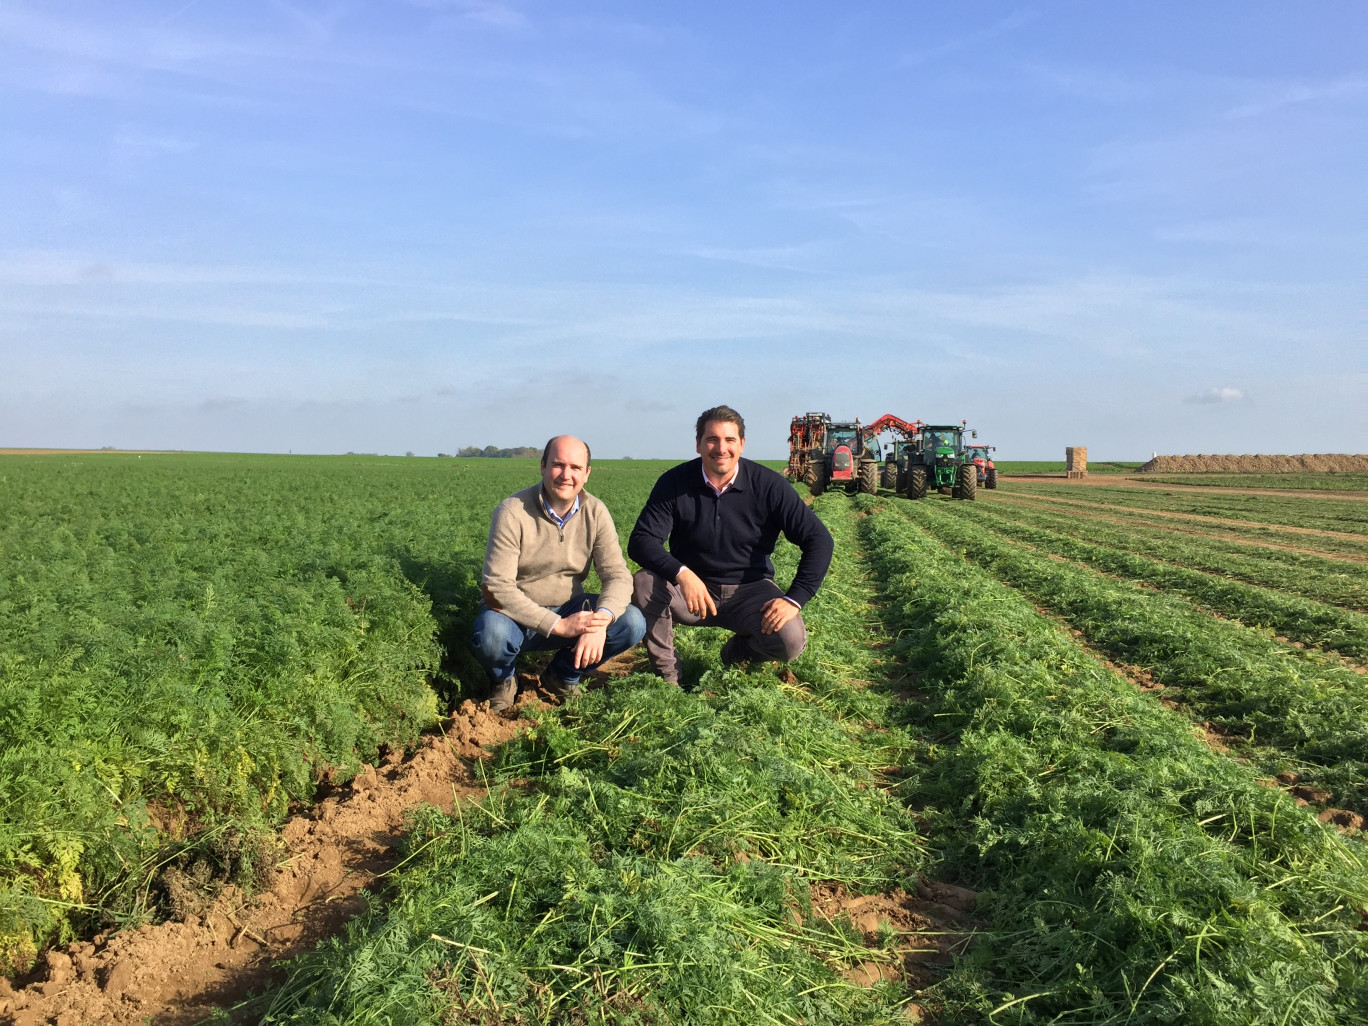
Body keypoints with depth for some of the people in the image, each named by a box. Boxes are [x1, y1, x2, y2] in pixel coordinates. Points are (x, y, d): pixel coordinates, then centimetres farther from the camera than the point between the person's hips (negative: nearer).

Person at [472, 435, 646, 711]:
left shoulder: (595, 513, -7)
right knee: (492, 634, -37)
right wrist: (558, 625, -32)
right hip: (517, 614, -4)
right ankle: (503, 681, 2)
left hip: (570, 610, 4)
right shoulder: (513, 512, -19)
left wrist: (601, 620, -35)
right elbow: (498, 586, -25)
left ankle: (563, 676, 8)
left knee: (632, 623, -19)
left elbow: (618, 575, -13)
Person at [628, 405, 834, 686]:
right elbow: (640, 541, -17)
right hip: (691, 588, 0)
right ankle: (666, 673, -6)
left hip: (749, 590, 0)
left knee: (791, 640, -27)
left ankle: (737, 652, 10)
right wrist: (680, 573, -36)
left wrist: (794, 599, -22)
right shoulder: (675, 483, -9)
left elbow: (818, 539, -10)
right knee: (644, 583, -29)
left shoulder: (767, 485, -11)